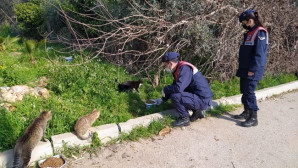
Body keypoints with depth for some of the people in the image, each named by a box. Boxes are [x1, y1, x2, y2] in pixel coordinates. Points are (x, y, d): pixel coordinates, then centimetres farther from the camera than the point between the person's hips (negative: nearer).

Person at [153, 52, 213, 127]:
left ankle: (184, 119, -2)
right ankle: (197, 112, 18)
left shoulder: (185, 68, -20)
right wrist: (162, 99, 24)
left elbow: (178, 88, -31)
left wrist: (165, 89, -12)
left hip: (202, 100, -10)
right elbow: (174, 86, 24)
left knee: (175, 96, -23)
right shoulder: (178, 69, 11)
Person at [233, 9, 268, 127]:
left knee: (249, 92, -7)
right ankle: (246, 112, 29)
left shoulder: (260, 33, -13)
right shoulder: (250, 33, 16)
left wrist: (252, 70, -20)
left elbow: (259, 54, -19)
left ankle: (253, 118, 1)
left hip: (252, 71, -9)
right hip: (245, 69, 9)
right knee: (244, 91, 15)